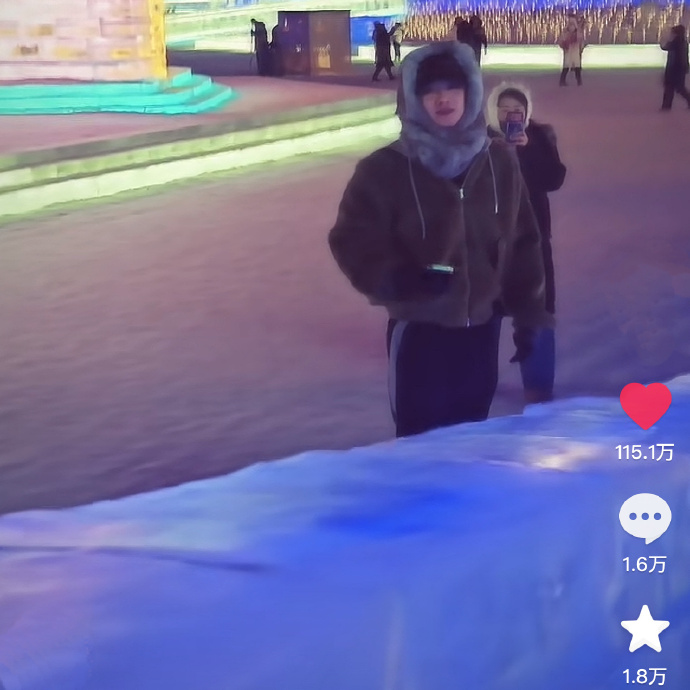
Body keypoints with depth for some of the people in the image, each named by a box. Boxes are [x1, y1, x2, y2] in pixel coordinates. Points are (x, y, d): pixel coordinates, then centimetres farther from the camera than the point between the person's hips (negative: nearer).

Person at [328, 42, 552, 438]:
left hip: (483, 326, 4)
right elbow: (353, 243, -11)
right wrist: (396, 278, -29)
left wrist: (527, 313, 7)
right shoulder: (384, 169, -12)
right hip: (419, 331, -4)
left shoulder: (500, 162, 1)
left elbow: (522, 242, 7)